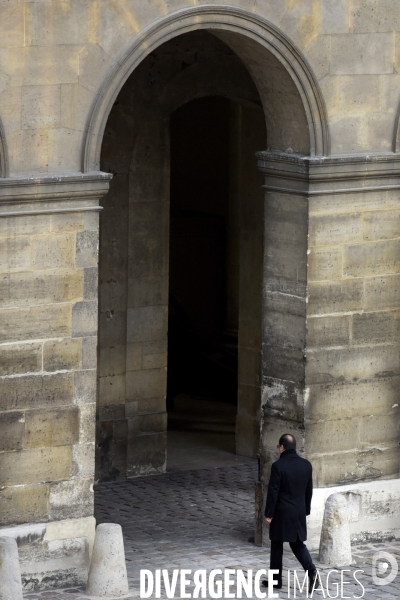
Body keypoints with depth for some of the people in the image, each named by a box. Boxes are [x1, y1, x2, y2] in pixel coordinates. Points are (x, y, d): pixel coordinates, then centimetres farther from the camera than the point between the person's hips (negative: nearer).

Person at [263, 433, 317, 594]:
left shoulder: (278, 466, -16)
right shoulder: (306, 465, 1)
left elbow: (273, 492, -14)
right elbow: (309, 490, 9)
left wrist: (268, 514, -7)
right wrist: (306, 510, 19)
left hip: (281, 512, -5)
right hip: (299, 512, 5)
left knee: (277, 546, 8)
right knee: (298, 543, 14)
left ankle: (276, 580, 14)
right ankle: (310, 570, -9)